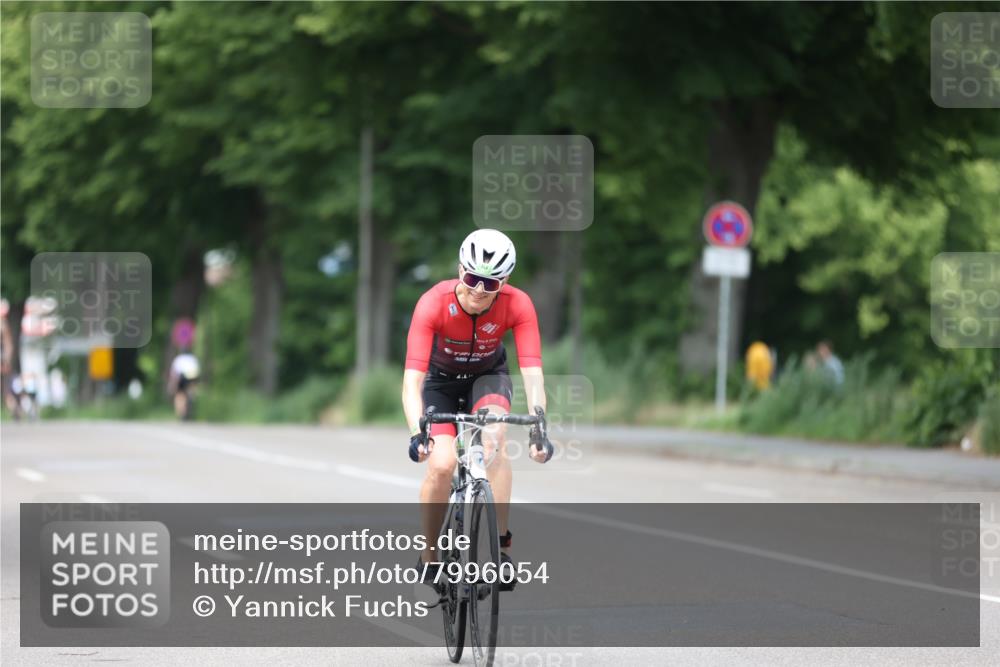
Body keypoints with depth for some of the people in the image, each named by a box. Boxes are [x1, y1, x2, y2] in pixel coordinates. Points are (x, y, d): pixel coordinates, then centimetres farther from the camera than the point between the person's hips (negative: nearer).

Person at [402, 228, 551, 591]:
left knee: (494, 438, -31)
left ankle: (500, 544, -24)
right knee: (441, 463, -21)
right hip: (440, 380, -1)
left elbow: (532, 371, -35)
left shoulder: (517, 305, -29)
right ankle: (429, 557, 1)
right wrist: (417, 433, -54)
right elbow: (412, 378, -40)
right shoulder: (434, 303, -34)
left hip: (487, 375, 1)